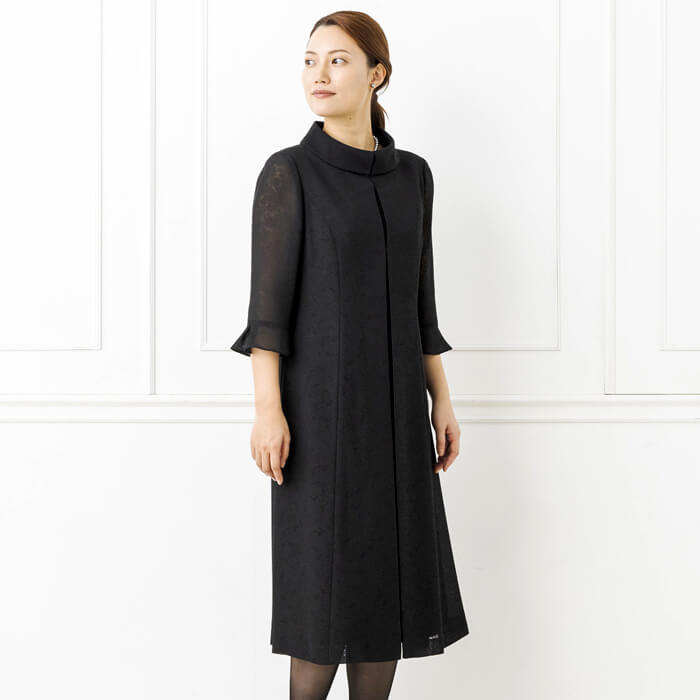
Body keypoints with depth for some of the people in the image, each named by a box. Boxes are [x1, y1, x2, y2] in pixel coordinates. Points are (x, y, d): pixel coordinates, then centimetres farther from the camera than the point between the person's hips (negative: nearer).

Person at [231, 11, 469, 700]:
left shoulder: (411, 174, 10)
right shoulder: (288, 172, -5)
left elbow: (419, 297, 12)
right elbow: (270, 297, -9)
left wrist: (441, 401, 9)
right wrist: (268, 408, -15)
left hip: (394, 398, 5)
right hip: (321, 395, -5)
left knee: (390, 573, 8)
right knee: (325, 575, -2)